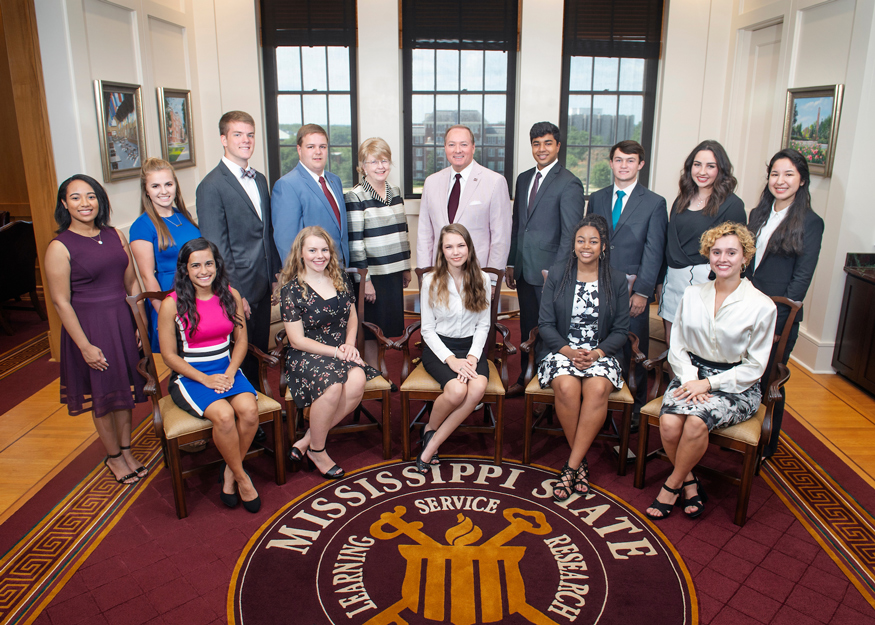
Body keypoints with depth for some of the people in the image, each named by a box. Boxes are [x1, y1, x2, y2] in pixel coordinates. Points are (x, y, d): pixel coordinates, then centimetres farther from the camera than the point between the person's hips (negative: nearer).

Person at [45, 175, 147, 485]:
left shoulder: (115, 235, 3)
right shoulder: (59, 247, -12)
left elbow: (132, 283, 8)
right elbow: (61, 302, -13)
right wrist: (85, 346, -16)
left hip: (123, 321, 5)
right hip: (89, 327, -5)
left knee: (125, 389, 16)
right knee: (102, 395, 10)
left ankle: (126, 451, 34)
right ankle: (113, 457, 29)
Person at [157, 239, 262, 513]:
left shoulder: (230, 295, 3)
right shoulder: (172, 305, -8)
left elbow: (241, 339, 9)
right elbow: (169, 355, -5)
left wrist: (230, 372, -8)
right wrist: (205, 379, -14)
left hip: (226, 369, 4)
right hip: (189, 375, -3)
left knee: (249, 409, -27)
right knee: (223, 415, -31)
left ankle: (230, 471, -3)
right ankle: (242, 477, -8)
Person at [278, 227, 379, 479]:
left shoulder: (340, 278, 9)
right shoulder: (292, 289, -5)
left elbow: (352, 317, 18)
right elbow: (297, 340, -8)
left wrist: (349, 345, -3)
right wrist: (336, 352, -15)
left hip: (342, 350, 4)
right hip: (306, 355, -4)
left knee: (357, 380, -29)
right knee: (332, 385, -35)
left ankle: (307, 440, -12)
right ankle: (316, 450, -8)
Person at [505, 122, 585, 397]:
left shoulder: (569, 183, -9)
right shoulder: (523, 179, 13)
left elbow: (570, 234, -13)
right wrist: (510, 263, 13)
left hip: (549, 271, -7)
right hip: (524, 270, 7)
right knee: (527, 328, 16)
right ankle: (525, 380, 29)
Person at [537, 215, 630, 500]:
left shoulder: (617, 280, 5)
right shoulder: (557, 274, 4)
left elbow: (620, 330, 5)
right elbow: (546, 324, 1)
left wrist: (597, 353, -13)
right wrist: (568, 351, -15)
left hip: (601, 353, 0)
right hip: (562, 350, 0)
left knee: (597, 389, -33)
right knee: (567, 387, -32)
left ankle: (571, 466, -22)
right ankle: (581, 461, -12)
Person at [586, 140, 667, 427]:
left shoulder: (654, 203, 2)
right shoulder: (597, 199, 12)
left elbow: (653, 252, -4)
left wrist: (641, 292, -11)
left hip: (632, 290, -3)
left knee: (634, 351, 3)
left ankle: (635, 408, 17)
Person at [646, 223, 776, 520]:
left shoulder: (762, 306, -5)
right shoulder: (692, 295, 6)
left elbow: (754, 366, -4)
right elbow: (677, 346, 7)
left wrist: (708, 384, -13)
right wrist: (690, 380, -12)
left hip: (736, 385, -3)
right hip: (692, 375, 3)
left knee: (696, 421, -32)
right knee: (669, 423, -27)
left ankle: (672, 484, -6)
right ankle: (689, 483, 0)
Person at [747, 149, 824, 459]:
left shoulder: (810, 223, -7)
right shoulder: (758, 215, 9)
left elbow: (801, 278, -11)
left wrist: (777, 320, -15)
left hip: (780, 316, -5)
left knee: (770, 381, 7)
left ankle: (766, 447, 26)